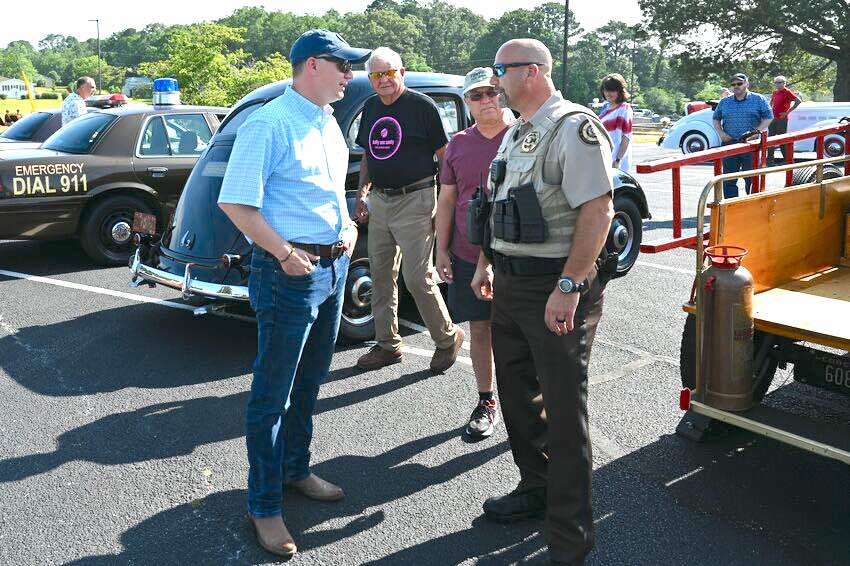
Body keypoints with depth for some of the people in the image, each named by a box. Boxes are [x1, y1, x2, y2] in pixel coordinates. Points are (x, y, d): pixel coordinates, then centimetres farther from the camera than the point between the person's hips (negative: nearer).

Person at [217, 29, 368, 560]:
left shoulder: (328, 122, 12)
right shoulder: (269, 124, -15)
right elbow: (235, 203, -18)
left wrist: (349, 228, 7)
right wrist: (285, 253, -21)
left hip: (334, 265, 9)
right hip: (290, 272, -8)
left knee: (308, 382, 21)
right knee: (273, 392, 2)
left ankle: (296, 470, 39)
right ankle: (265, 506, 14)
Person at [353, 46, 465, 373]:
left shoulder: (422, 106, -7)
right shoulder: (370, 108, 13)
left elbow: (444, 157, -6)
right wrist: (362, 195, 14)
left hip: (414, 201, -7)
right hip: (379, 202, 7)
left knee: (417, 278, -8)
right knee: (381, 276, 10)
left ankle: (447, 338, 12)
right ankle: (387, 344, 22)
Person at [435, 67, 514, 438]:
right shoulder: (458, 145, 10)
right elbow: (446, 201, 14)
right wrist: (441, 250, 8)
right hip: (467, 255, 4)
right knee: (479, 329, 11)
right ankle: (486, 402, 25)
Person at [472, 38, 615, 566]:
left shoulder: (574, 128, -14)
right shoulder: (515, 134, 15)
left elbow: (599, 210, -22)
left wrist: (568, 288, -26)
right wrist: (486, 263, 21)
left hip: (557, 290, -9)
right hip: (511, 285, 9)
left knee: (564, 409, -1)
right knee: (517, 393, 18)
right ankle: (535, 488, 37)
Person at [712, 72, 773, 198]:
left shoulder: (758, 100, 4)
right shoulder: (724, 102, 12)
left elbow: (768, 118, 1)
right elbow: (716, 119, 19)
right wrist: (721, 133, 2)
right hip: (729, 144, 3)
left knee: (751, 179, 0)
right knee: (729, 180, 5)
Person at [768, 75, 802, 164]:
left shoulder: (787, 92, -8)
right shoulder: (775, 93, 12)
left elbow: (798, 101, -16)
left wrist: (788, 112, -16)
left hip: (782, 119, -7)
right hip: (773, 119, 7)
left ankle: (787, 159, 3)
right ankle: (770, 159, 17)